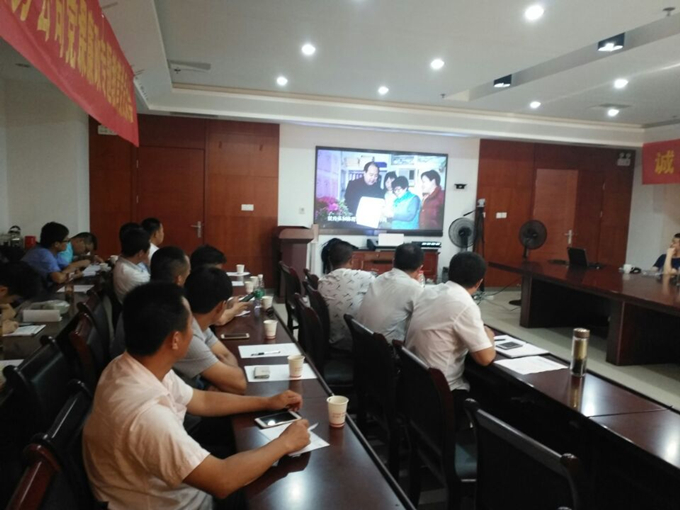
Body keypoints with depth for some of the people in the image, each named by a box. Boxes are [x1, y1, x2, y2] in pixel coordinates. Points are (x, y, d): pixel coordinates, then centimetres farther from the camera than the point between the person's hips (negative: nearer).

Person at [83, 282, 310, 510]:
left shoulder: (136, 366, -9)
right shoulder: (144, 413, -37)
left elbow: (201, 401, 6)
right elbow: (223, 481, -32)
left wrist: (267, 402, 5)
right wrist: (284, 443, -18)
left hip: (163, 489, 7)